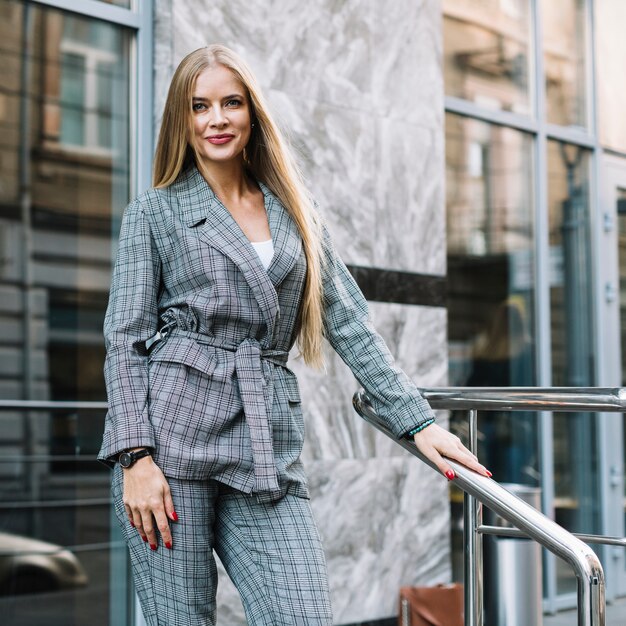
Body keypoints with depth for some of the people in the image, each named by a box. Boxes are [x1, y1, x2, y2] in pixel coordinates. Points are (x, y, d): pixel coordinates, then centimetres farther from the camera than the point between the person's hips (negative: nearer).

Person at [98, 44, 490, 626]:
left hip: (266, 452, 3)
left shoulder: (294, 213, 19)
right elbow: (125, 341, 3)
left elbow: (350, 325, 16)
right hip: (172, 441, -2)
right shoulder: (154, 213, 10)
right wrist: (137, 456, -10)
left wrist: (418, 422, 7)